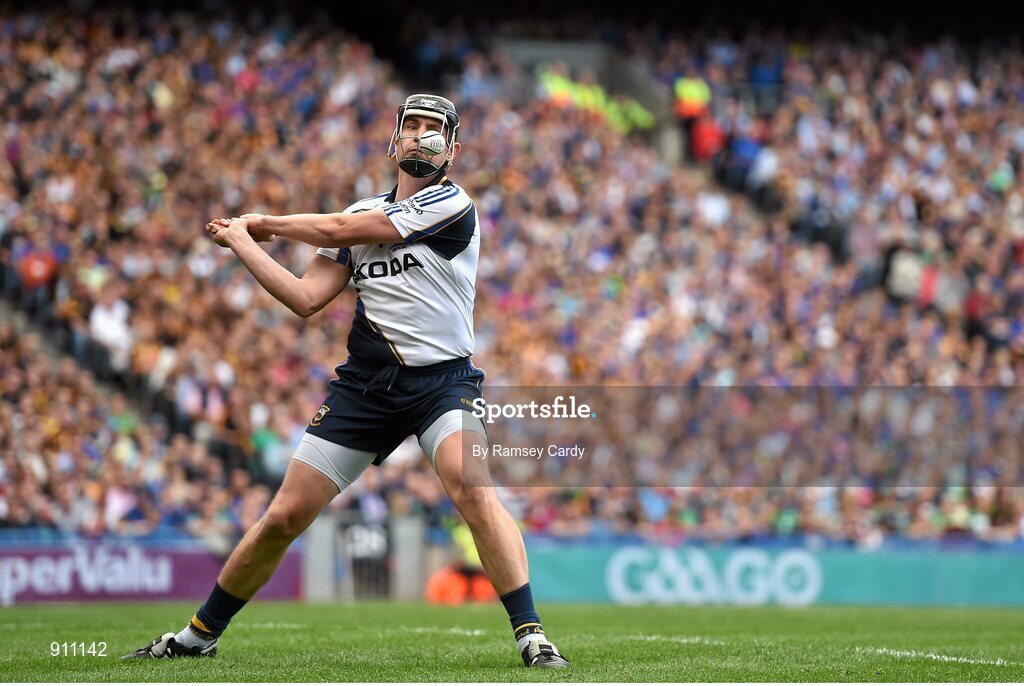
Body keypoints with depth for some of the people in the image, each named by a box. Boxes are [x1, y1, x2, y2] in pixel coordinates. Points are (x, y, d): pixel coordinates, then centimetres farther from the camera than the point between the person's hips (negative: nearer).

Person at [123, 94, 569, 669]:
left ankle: (532, 635, -27)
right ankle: (199, 635, 17)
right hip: (366, 384, 5)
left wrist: (266, 222, 9)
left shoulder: (452, 204, -6)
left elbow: (341, 230, -6)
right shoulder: (360, 214, 15)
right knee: (285, 517, 3)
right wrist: (242, 241, 4)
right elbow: (307, 298, 7)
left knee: (472, 489, -31)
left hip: (443, 379, -4)